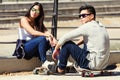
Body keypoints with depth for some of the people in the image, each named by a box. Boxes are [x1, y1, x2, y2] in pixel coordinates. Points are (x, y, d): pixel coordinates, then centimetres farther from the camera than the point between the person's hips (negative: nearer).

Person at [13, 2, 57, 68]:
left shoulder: (38, 23, 15)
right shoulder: (24, 19, -4)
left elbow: (46, 31, -4)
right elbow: (32, 32, -19)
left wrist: (51, 38, -26)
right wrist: (45, 35, -33)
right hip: (23, 48, -6)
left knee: (50, 42, -19)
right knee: (42, 39, -30)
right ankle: (44, 62, -31)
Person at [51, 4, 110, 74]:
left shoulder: (87, 26, -12)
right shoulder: (100, 26, 13)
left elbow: (65, 37, -8)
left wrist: (56, 49, 5)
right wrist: (75, 45, 21)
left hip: (94, 64, -9)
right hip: (104, 65, 9)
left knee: (67, 44, -1)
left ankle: (60, 69, 13)